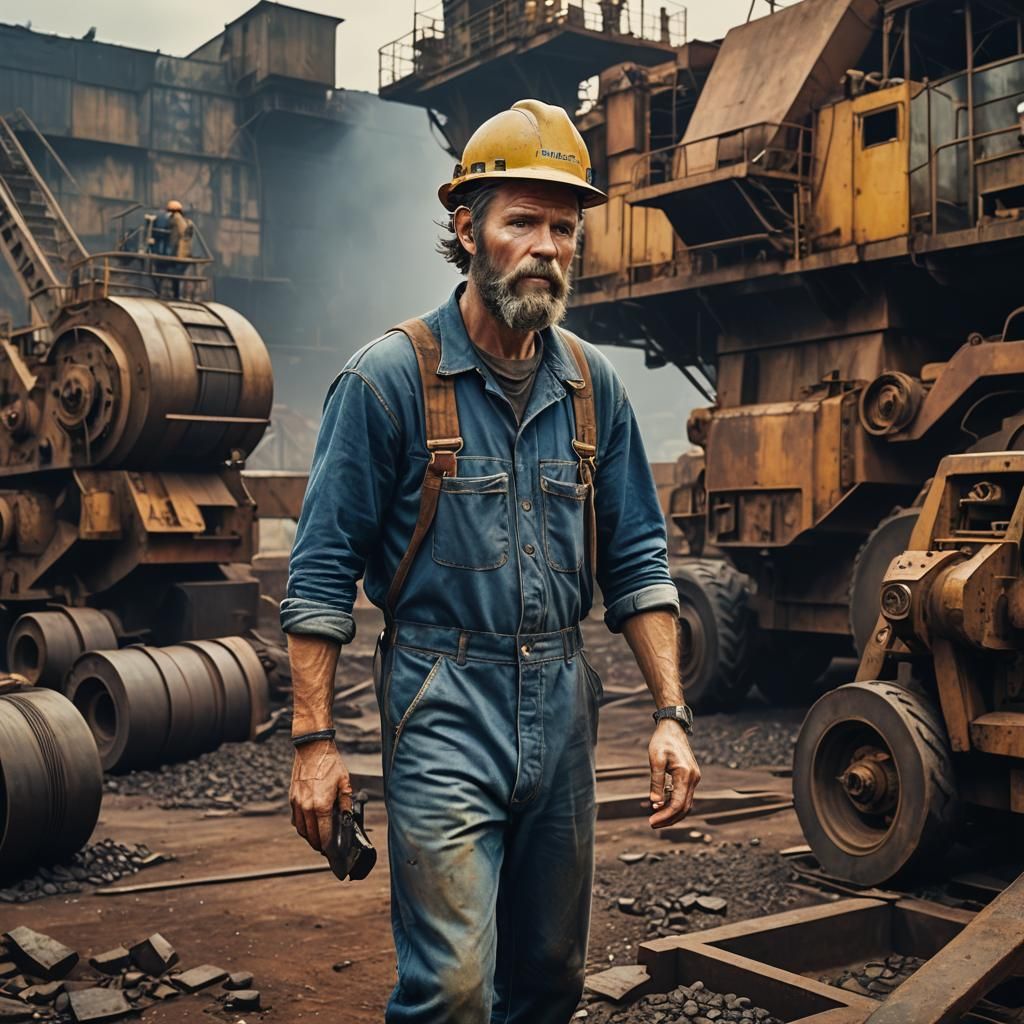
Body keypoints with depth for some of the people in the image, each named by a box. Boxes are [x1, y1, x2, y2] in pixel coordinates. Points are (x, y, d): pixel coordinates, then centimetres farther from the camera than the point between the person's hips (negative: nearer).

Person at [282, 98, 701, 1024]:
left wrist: (671, 714, 2)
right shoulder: (391, 375, -7)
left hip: (563, 706, 5)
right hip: (444, 707, -5)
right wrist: (314, 739, -11)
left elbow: (636, 562, 10)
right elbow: (323, 570, -7)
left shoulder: (592, 385, 7)